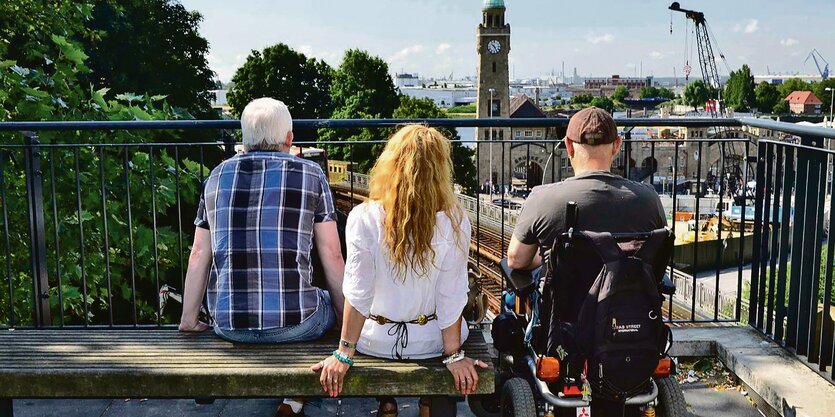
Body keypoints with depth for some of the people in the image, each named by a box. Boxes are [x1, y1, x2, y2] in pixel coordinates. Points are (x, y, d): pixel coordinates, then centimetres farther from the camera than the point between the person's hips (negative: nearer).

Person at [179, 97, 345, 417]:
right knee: (330, 302, 28)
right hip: (293, 323, -4)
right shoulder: (310, 175, -1)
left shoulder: (217, 177, 8)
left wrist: (189, 319, 19)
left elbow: (198, 256, 8)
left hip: (228, 325, 4)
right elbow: (332, 255, -2)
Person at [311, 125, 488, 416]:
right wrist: (453, 355, -7)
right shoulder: (454, 222, -20)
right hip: (431, 342, 0)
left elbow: (357, 294, -20)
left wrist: (344, 354, -11)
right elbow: (451, 297, -18)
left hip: (376, 341, 0)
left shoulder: (363, 218, -22)